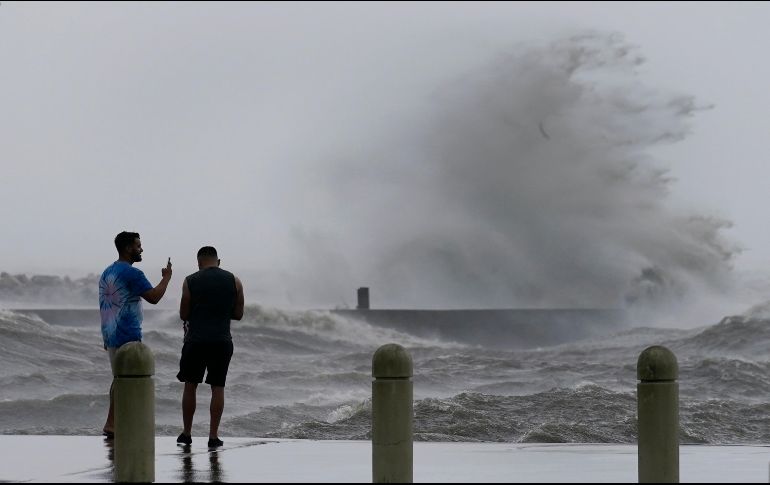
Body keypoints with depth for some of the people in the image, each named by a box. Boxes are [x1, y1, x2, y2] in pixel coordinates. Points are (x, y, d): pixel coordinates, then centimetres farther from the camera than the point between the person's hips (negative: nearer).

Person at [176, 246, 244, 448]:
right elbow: (238, 314, 6)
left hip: (196, 340, -1)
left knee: (190, 386, 11)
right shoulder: (234, 281, 3)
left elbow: (183, 315, 2)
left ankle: (186, 433, 13)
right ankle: (213, 435, 1)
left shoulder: (190, 281, -1)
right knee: (217, 387, 5)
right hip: (222, 340, 1)